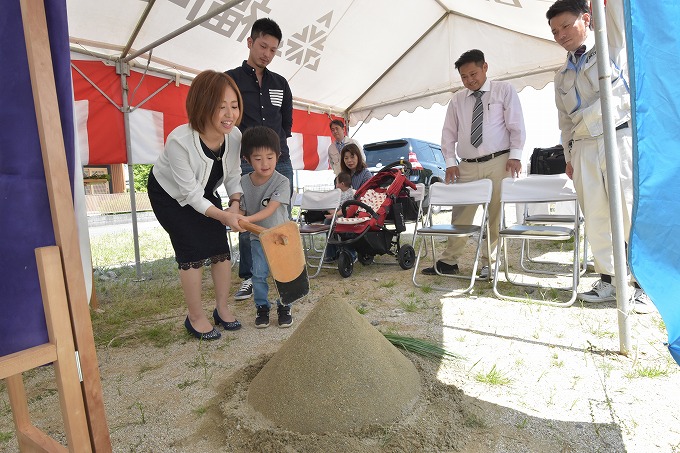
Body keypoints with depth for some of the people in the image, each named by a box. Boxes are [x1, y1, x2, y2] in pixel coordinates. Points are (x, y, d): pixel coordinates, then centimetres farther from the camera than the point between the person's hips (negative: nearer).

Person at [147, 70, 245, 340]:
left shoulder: (234, 135, -22)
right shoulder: (179, 141, -37)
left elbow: (233, 175, -6)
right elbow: (190, 193, -29)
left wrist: (235, 204, -21)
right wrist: (222, 216, -38)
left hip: (205, 193, 5)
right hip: (170, 195, -4)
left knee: (220, 248, 0)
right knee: (193, 252, -10)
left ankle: (222, 309, 19)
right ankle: (195, 318, 10)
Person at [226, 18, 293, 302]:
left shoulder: (280, 83, 17)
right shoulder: (231, 79, 7)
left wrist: (275, 144, 8)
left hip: (281, 162, 3)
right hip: (246, 164, -3)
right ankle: (248, 278, 11)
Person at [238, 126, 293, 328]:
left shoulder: (281, 182, -19)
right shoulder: (244, 182, -7)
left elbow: (270, 210, -28)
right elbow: (242, 209, -1)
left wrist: (248, 219, -41)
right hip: (257, 236, 3)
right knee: (259, 274, 2)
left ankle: (283, 307, 21)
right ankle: (262, 308, 21)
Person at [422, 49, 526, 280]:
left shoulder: (504, 90, 8)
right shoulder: (457, 100, 14)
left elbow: (516, 125, 3)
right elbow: (449, 133, 13)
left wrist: (515, 156, -7)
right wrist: (451, 162, 2)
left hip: (499, 163, -2)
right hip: (467, 166, 2)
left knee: (496, 215, 0)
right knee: (461, 215, 2)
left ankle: (488, 261, 12)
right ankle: (449, 260, 11)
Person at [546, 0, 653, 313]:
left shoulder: (613, 43, 11)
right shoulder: (562, 76, 20)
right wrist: (568, 156, 14)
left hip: (619, 138, -4)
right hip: (583, 148, 4)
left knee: (631, 213, -7)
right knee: (595, 217, 1)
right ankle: (608, 280, 10)